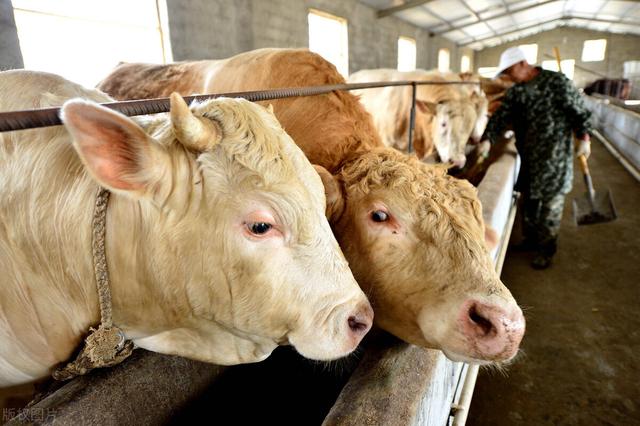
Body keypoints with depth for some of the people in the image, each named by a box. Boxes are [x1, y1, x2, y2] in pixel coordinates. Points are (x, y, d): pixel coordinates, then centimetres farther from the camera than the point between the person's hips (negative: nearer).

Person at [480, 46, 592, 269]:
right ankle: (531, 239, 32)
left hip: (554, 155, -6)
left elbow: (578, 111, -6)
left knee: (550, 202, 1)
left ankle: (546, 249, 13)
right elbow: (501, 116, -2)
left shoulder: (556, 82, -11)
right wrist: (488, 139, -16)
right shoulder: (515, 91, 6)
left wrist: (583, 138, -8)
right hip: (528, 155, 6)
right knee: (528, 198, 15)